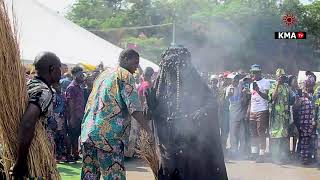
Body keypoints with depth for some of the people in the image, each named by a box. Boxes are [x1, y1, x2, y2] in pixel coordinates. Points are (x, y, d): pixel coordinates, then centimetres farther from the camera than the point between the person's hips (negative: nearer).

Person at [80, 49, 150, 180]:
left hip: (88, 132, 8)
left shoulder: (103, 74, 23)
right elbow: (134, 108, -13)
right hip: (109, 135, -8)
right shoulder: (125, 76, -2)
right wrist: (149, 131, -16)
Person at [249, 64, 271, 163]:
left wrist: (258, 91, -23)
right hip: (253, 111, 7)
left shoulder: (265, 82, -4)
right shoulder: (252, 84, 19)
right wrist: (248, 112, 15)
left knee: (261, 133, -7)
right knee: (253, 133, 8)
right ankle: (254, 153, 14)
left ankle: (261, 154, -4)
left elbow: (267, 97, -11)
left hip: (262, 111, -7)